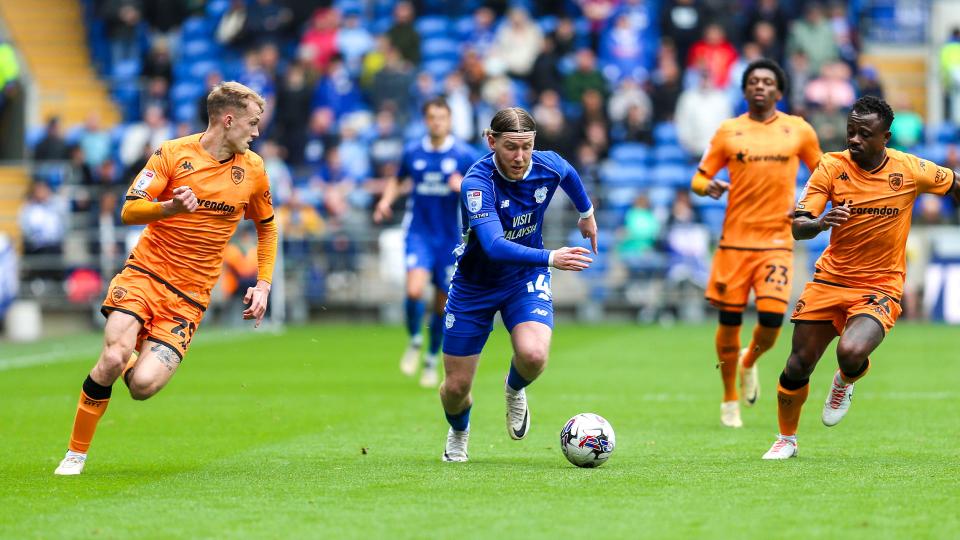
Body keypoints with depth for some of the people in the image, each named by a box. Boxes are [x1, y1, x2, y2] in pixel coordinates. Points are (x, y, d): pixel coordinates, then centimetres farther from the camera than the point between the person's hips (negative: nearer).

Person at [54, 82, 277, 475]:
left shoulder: (253, 169, 6)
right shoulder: (173, 154, -4)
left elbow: (266, 226, 22)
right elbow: (129, 211, -9)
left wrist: (263, 285, 12)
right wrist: (170, 207, -29)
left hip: (190, 294, 2)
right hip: (145, 273, -2)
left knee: (143, 384, -18)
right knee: (113, 358, -23)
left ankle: (132, 366, 21)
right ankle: (76, 452, -2)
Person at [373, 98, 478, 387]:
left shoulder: (465, 155, -4)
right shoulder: (412, 152, 2)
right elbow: (397, 180, 20)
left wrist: (463, 187, -21)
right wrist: (386, 200, 2)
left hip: (450, 237, 0)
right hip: (419, 232, 0)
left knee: (443, 303, 6)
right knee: (414, 290, -23)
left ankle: (431, 360, 27)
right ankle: (414, 341, 4)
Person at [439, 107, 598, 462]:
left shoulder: (549, 167, -16)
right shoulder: (477, 182, -31)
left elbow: (569, 174, 11)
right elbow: (494, 245, -44)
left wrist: (587, 213, 27)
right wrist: (550, 258, -56)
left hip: (526, 277, 2)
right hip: (474, 285, -2)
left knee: (533, 355, -29)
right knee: (456, 387, 4)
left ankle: (515, 390, 10)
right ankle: (459, 432, 42)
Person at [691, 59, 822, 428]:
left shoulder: (799, 131, 6)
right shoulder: (728, 131, 5)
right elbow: (699, 178, 8)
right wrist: (709, 186, -16)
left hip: (776, 241, 0)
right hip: (734, 240, 0)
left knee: (772, 320, -13)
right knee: (729, 321, 2)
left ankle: (749, 362, 22)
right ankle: (730, 401, 19)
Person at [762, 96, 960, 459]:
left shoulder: (910, 170, -9)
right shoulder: (831, 167, -8)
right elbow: (798, 228, -13)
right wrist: (820, 222, -35)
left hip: (880, 286, -2)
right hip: (830, 279, 2)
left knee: (851, 353, -29)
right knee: (798, 365, 1)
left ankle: (844, 383, 10)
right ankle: (787, 439, 27)